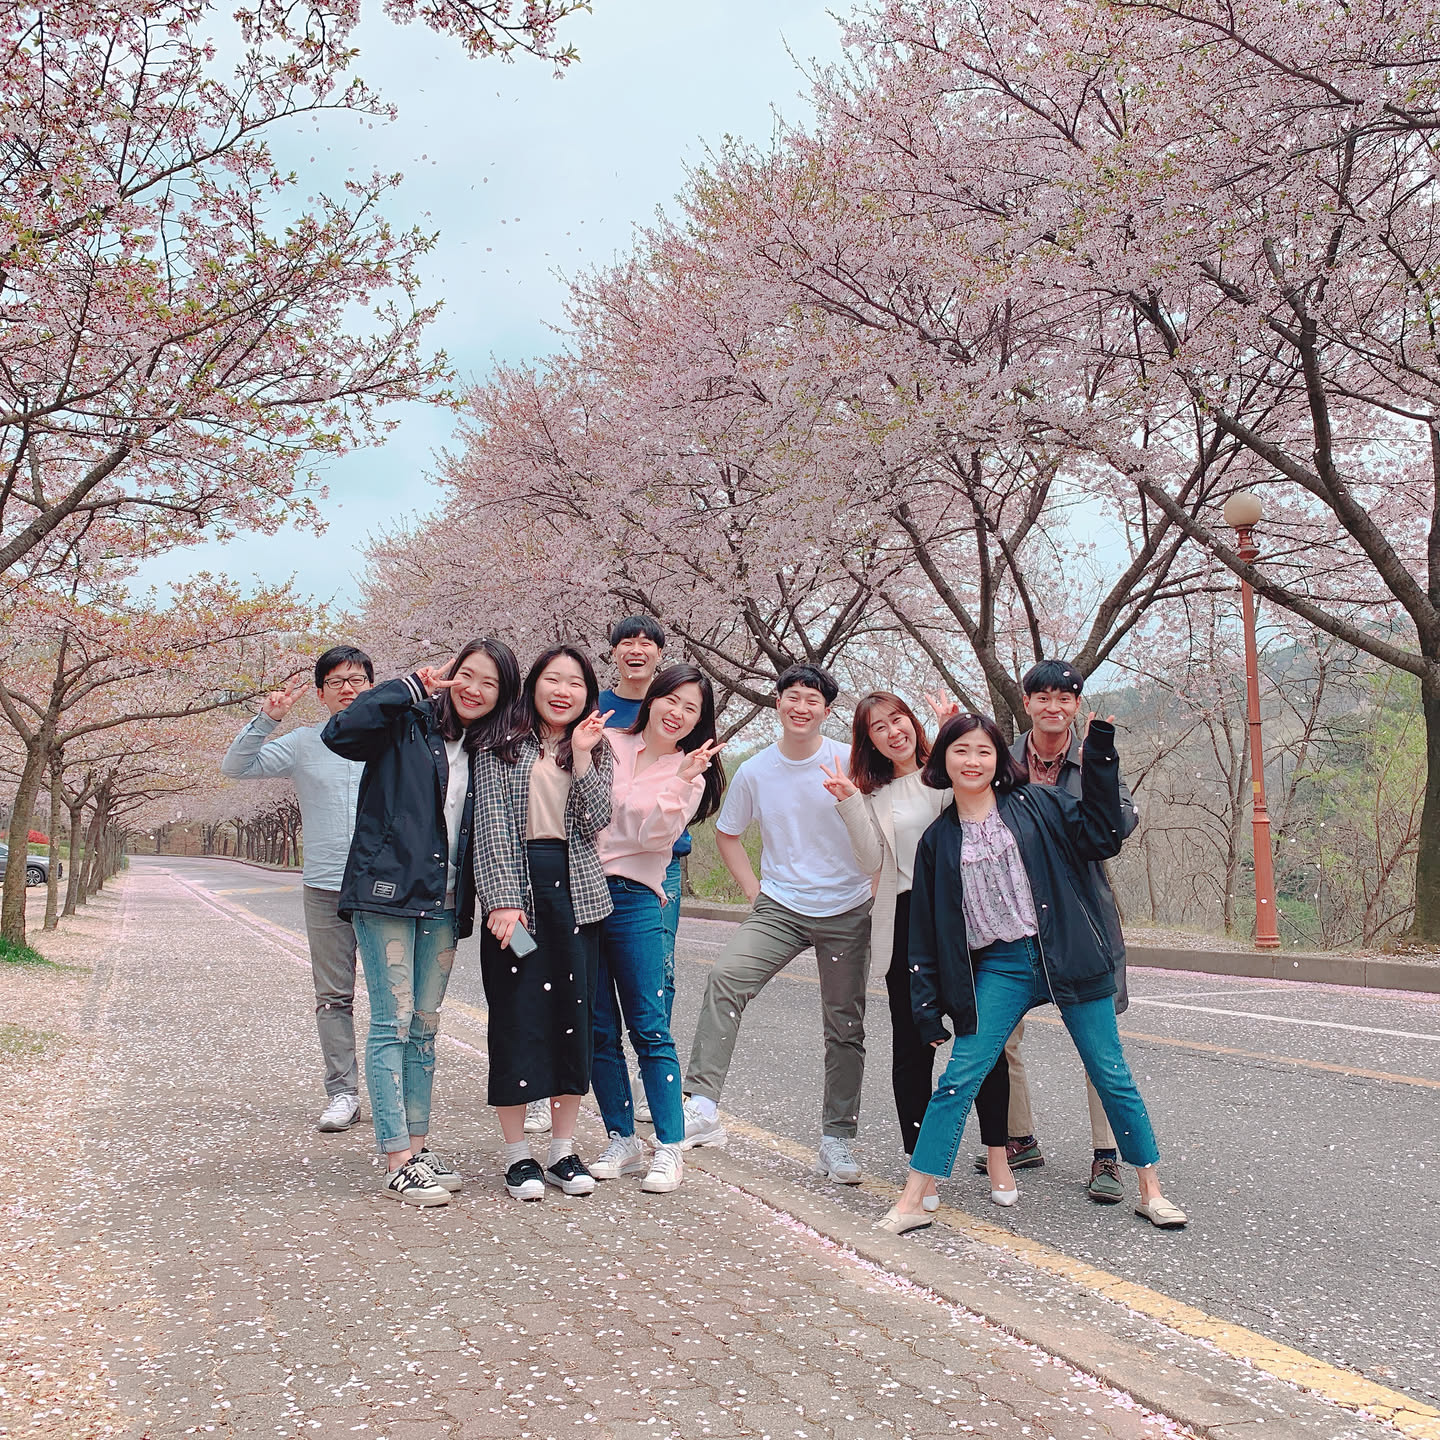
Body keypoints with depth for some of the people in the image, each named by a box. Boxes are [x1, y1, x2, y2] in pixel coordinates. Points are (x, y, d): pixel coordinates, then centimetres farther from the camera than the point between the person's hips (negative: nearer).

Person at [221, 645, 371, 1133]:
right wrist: (268, 718, -8)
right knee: (333, 996, 5)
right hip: (326, 887, 1)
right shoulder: (303, 743, 8)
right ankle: (341, 1093, 12)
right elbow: (235, 767, 4)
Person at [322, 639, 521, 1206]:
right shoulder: (407, 724, -4)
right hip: (387, 893, -6)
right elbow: (340, 733, -22)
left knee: (424, 1027, 12)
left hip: (443, 905, 6)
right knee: (392, 1023, -5)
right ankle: (398, 1162, -2)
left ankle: (418, 1145, 21)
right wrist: (412, 686, -19)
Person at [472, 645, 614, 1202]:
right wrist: (502, 900, -14)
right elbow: (491, 825, -5)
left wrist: (582, 756, -10)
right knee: (516, 1015, -3)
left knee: (574, 1013, 4)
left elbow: (595, 822, -1)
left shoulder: (595, 750, 12)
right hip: (516, 887, -3)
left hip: (576, 889, 3)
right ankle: (517, 1155, 8)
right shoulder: (502, 746, 3)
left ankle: (563, 1150, 15)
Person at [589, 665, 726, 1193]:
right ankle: (622, 1141, 17)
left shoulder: (690, 775, 6)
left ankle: (669, 1149, 4)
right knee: (599, 1028, 6)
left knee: (650, 1028, -4)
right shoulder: (606, 744, 9)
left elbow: (655, 834, -7)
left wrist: (681, 780, -16)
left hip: (633, 901, -2)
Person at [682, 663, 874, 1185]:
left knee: (846, 1029, 6)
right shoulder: (754, 772, 0)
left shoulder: (851, 763, -6)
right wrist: (755, 892, 6)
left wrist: (878, 890, -2)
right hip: (779, 907, 1)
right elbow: (727, 834, 15)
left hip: (848, 912, 0)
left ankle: (836, 1140, 20)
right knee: (725, 977, -24)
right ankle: (702, 1107, -25)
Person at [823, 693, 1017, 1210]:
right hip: (906, 926, 1)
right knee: (913, 1046, 3)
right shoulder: (874, 793, 11)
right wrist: (851, 804, -10)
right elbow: (872, 862, 0)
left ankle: (998, 1156, 11)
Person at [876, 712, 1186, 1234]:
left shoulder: (1038, 805, 4)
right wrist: (928, 1007, 7)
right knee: (957, 1081, -4)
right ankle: (911, 1202, 3)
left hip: (1067, 958, -1)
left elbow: (1101, 837, -3)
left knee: (1112, 1076, 5)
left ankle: (1150, 1191, 20)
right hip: (998, 970, 1)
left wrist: (1099, 752, -7)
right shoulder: (938, 840, 8)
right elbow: (925, 931, 10)